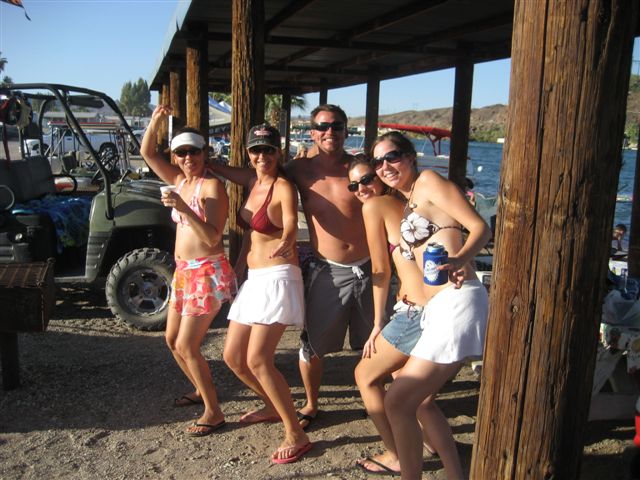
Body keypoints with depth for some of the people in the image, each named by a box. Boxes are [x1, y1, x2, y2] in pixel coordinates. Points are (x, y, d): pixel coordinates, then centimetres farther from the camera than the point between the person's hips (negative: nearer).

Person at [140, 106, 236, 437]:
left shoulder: (212, 186, -14)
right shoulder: (179, 181, 9)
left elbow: (213, 237, -21)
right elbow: (147, 153, 12)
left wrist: (183, 208, -30)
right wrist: (155, 120, -3)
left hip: (207, 273, -9)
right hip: (183, 271, 9)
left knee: (186, 346, -5)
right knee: (172, 339, 18)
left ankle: (213, 413, 9)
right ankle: (201, 390, 39)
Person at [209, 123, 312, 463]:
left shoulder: (283, 187, -10)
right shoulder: (253, 181, 10)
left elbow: (291, 228, -20)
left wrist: (285, 244, -42)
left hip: (277, 278, -8)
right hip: (252, 279, 8)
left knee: (257, 360, -14)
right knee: (233, 356, 12)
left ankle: (296, 435, -2)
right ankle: (273, 407, 34)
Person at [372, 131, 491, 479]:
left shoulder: (428, 181, -2)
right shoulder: (407, 205, 22)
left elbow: (480, 227, -10)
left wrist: (459, 261, -29)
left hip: (457, 303, -10)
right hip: (436, 308, 10)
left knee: (397, 401, -6)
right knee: (421, 401, 19)